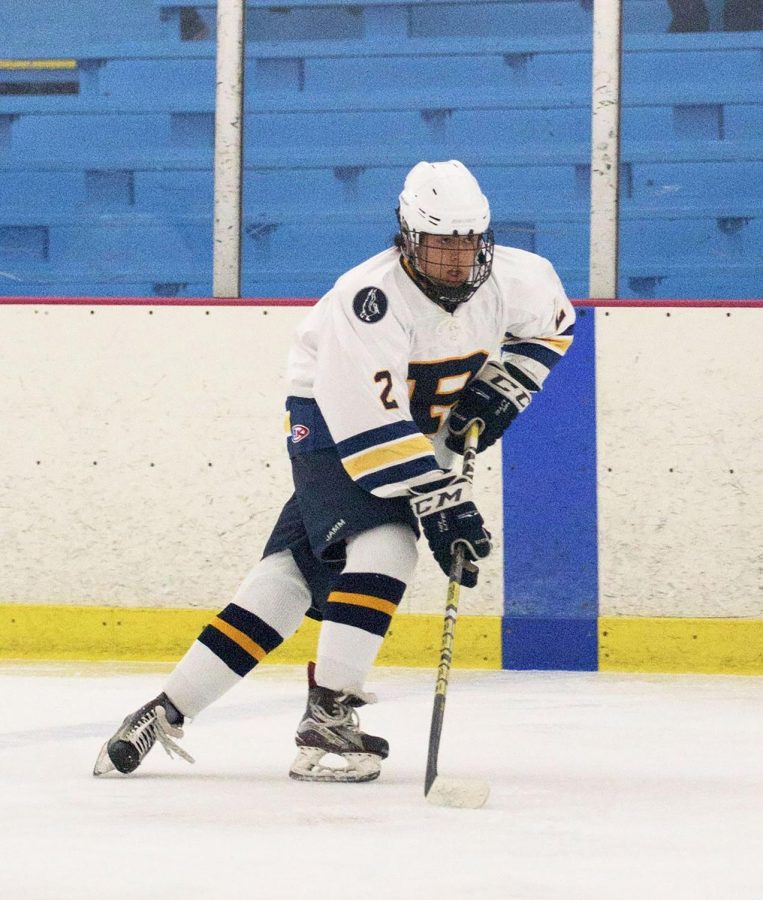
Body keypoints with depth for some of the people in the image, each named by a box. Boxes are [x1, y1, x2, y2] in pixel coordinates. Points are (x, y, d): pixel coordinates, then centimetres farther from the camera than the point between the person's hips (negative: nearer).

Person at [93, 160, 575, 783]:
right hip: (335, 427, -5)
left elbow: (552, 322, 13)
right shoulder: (372, 298, -31)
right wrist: (441, 503, -34)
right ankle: (327, 720, -23)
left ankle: (168, 710, -1)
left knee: (292, 571, -2)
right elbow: (373, 426, -33)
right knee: (383, 546, -28)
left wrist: (500, 387, -3)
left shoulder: (512, 277, -11)